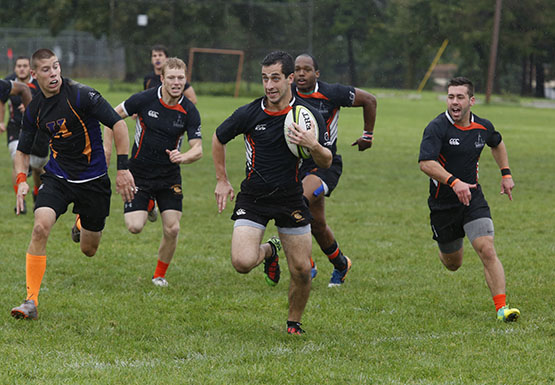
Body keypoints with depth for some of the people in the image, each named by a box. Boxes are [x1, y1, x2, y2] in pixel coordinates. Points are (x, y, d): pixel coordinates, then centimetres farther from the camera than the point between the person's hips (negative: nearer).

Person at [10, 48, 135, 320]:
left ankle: (83, 223, 48)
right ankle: (31, 301, -20)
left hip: (93, 179, -2)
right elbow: (22, 150, 12)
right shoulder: (34, 109, -1)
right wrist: (21, 180, -6)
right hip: (57, 176, 2)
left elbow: (118, 124, -16)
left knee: (88, 250, 8)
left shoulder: (81, 95, -17)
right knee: (40, 227, -24)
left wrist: (123, 168, -20)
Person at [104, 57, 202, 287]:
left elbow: (197, 149, -10)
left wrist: (183, 157, -32)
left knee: (172, 229, -8)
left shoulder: (189, 111, -9)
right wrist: (107, 147, -3)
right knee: (135, 227, -13)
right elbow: (114, 116, 1)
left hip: (169, 177, 1)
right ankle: (141, 206, 24)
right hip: (139, 174, -1)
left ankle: (160, 275, 16)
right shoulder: (145, 99, -13)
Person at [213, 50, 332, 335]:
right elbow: (218, 139, 10)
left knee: (302, 270, -2)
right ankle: (268, 251, 18)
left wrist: (314, 146, -24)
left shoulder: (309, 116, -7)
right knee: (242, 262, -19)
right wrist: (222, 181, 9)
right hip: (253, 199, -1)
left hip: (291, 199, 1)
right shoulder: (249, 113, -8)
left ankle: (294, 322, 26)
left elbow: (326, 162, -2)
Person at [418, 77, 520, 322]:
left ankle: (502, 308, -18)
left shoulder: (483, 127, -1)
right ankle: (444, 252, 53)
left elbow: (497, 143, 24)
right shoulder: (437, 128, -17)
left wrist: (506, 174, 17)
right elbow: (426, 164, -29)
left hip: (473, 200, 2)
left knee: (487, 251, -17)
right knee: (453, 264, 14)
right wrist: (454, 182, -41)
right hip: (443, 205, -2)